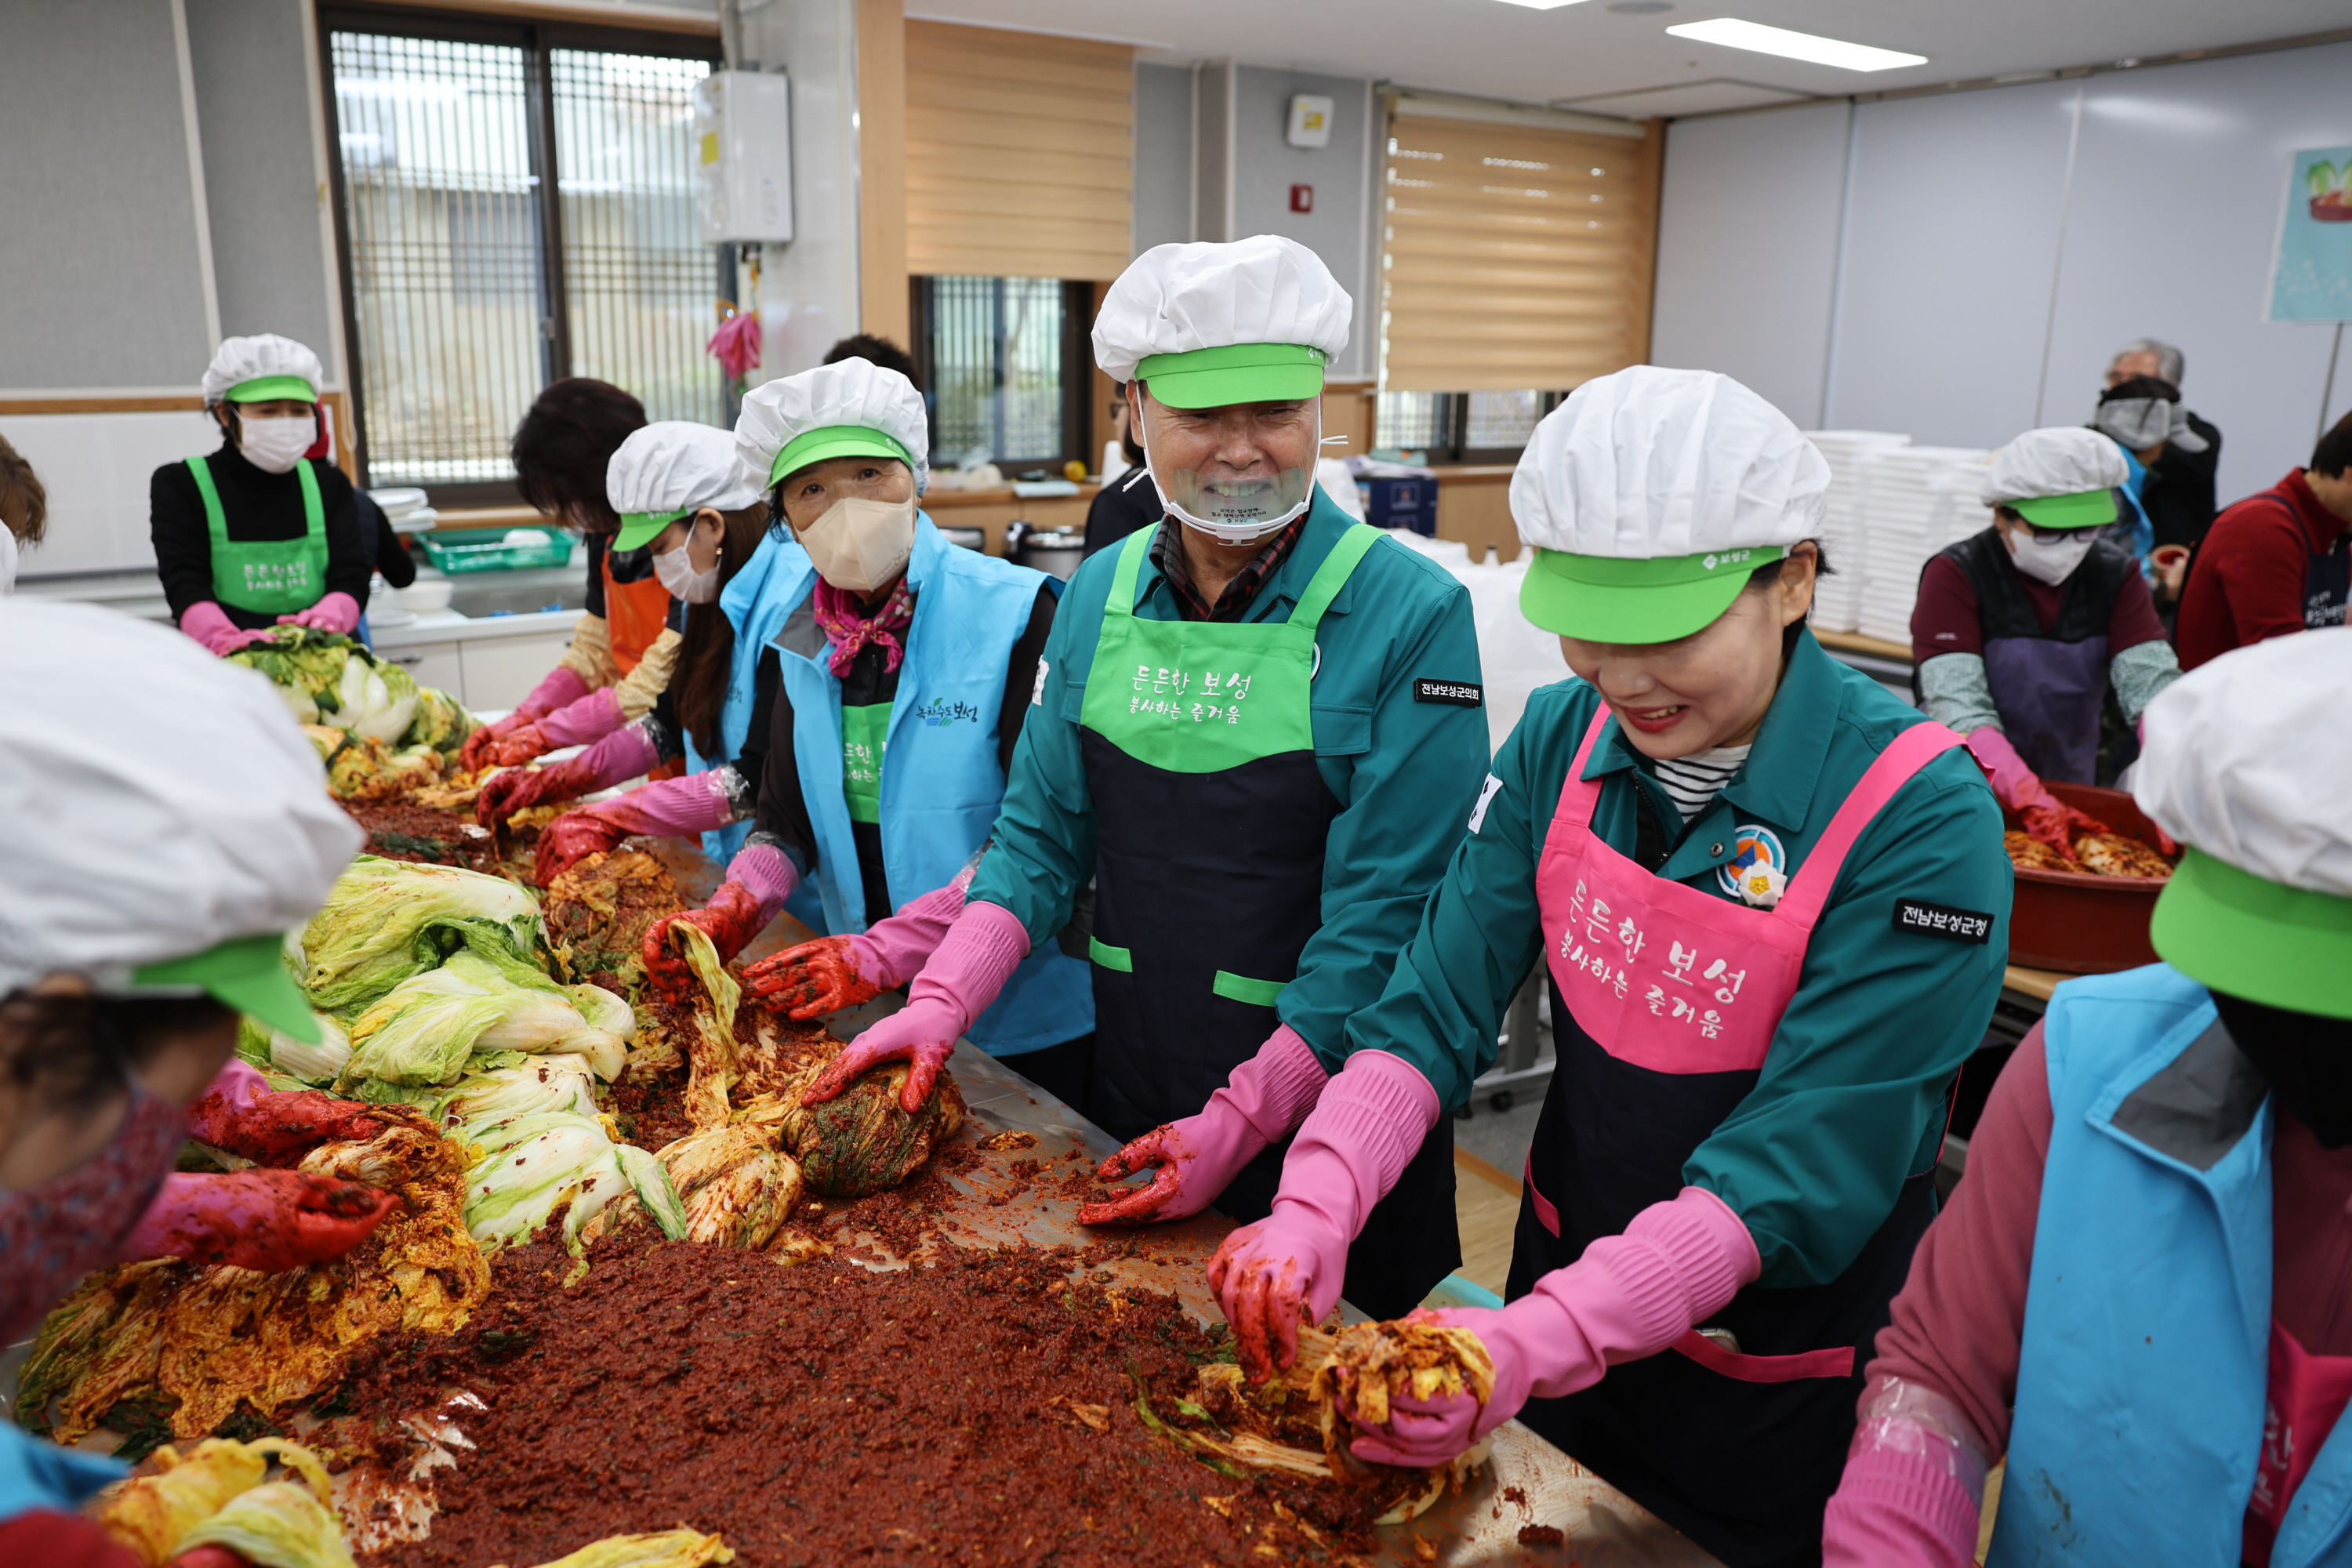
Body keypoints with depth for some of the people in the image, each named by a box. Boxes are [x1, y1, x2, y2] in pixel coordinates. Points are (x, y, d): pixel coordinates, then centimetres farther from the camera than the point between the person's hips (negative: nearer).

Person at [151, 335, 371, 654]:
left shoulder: (329, 484, 17)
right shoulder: (179, 485, 10)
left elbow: (352, 577, 4)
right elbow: (184, 585, -4)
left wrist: (326, 618, -19)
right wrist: (225, 640, -25)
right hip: (226, 666, -1)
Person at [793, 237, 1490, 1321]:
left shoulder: (1409, 612, -15)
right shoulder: (1101, 594, 1)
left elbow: (1385, 913, -17)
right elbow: (1042, 835, 5)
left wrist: (1239, 1122, -21)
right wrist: (940, 1004, -8)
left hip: (1321, 1100, -4)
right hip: (1129, 1089, 5)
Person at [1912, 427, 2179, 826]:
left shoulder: (2115, 575, 3)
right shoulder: (1955, 576, -11)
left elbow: (2152, 682, -9)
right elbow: (1958, 706, -22)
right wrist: (2030, 799, -35)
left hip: (2068, 789, 4)